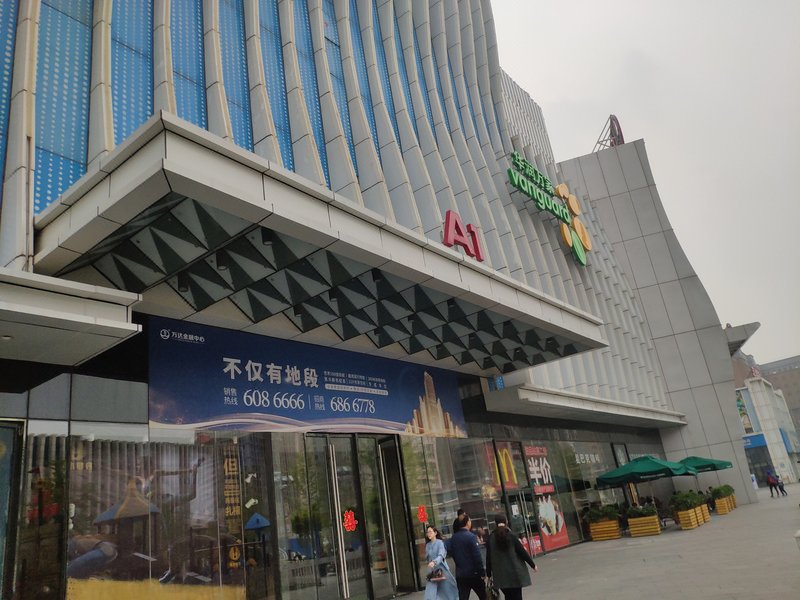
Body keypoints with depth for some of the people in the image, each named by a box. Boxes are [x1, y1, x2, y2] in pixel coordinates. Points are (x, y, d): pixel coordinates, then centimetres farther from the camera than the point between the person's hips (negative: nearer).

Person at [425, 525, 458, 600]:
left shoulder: (440, 542, -11)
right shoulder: (427, 545, 6)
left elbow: (441, 556, -25)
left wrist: (434, 562, -41)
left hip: (441, 568, -4)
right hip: (432, 570, 4)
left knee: (447, 588, 12)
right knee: (430, 592, -7)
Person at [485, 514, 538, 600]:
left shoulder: (491, 538, -2)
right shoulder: (511, 536, -8)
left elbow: (489, 558, -1)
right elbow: (522, 552, -5)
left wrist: (489, 574, 8)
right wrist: (533, 565, 8)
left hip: (501, 575, 2)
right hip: (515, 572, -2)